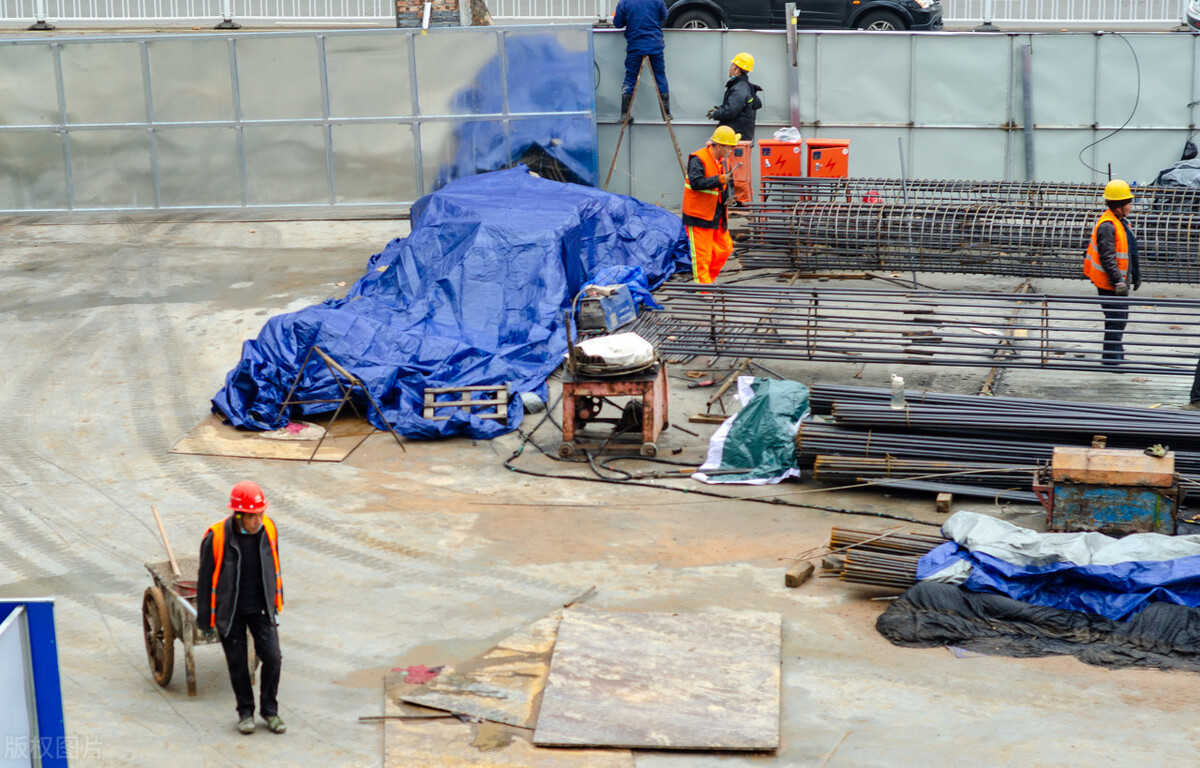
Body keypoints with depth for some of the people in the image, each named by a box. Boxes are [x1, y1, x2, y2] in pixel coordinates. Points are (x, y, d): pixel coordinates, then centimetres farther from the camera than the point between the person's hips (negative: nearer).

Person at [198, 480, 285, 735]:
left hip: (260, 608, 3)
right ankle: (245, 712, 28)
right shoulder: (216, 538, -21)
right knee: (237, 663, 7)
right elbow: (205, 580, -10)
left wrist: (276, 601, 16)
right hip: (230, 612, -3)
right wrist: (206, 621, -5)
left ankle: (269, 710, 18)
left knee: (272, 657, -2)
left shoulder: (268, 529, -10)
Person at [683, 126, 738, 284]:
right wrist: (718, 180, -36)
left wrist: (726, 197, 8)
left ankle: (710, 278, 30)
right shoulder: (698, 159, -17)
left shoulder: (723, 160, 10)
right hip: (699, 215, -8)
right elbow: (695, 183, -29)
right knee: (701, 254, -5)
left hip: (717, 214, 8)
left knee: (724, 249, 12)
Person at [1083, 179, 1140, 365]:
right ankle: (1111, 358, -1)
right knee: (1116, 319, -8)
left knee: (1121, 316, 20)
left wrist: (1135, 276, 27)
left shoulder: (1121, 222, 14)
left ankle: (1116, 350, 35)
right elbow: (1107, 258, -25)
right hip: (1109, 284, -11)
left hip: (1119, 282, 11)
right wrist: (1118, 281, -28)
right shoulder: (1107, 226, -20)